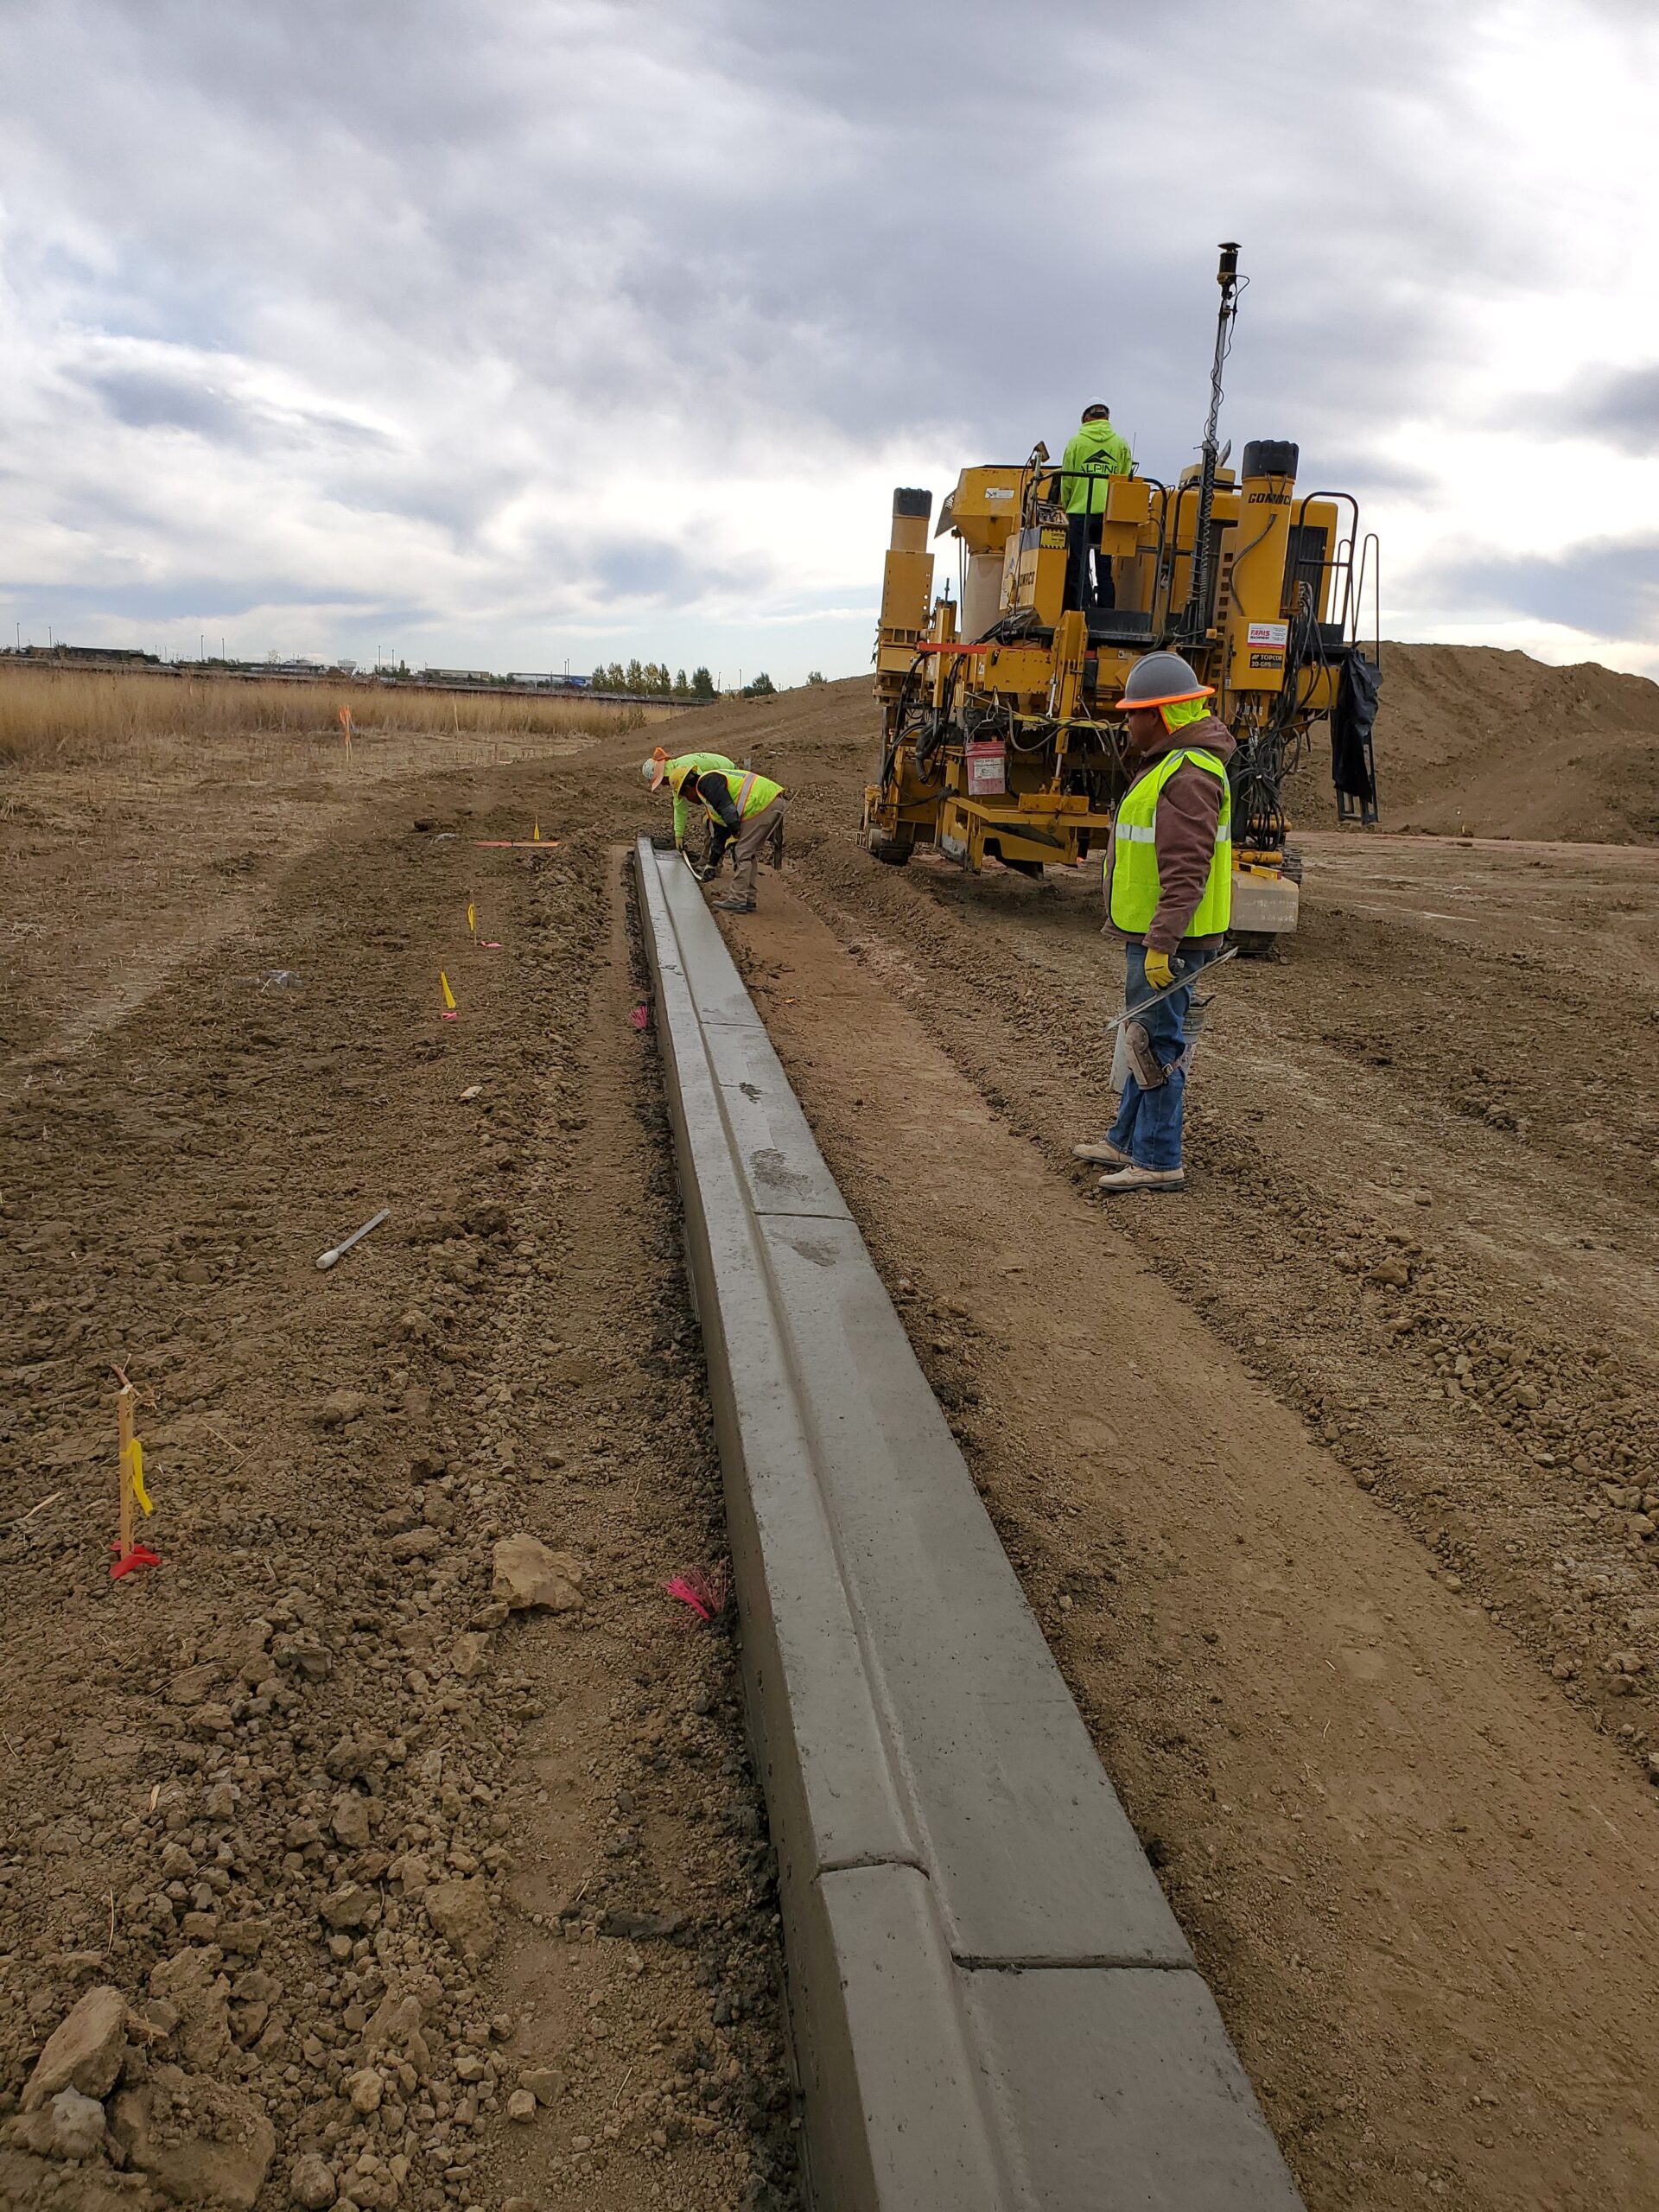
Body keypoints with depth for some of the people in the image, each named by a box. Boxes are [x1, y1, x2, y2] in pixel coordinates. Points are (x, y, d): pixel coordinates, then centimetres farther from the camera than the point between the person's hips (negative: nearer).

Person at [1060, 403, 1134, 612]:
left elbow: (1066, 480, 2)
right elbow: (1126, 479, 7)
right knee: (1105, 572, 6)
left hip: (1080, 511, -2)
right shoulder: (1121, 444, 7)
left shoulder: (1076, 442, 1)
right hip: (1110, 514, 2)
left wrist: (1066, 508, 14)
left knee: (1079, 570, 1)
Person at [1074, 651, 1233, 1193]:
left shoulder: (1188, 776, -19)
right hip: (1153, 934, 11)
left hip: (1168, 941, -11)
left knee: (1158, 1046, -4)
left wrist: (1161, 944, -28)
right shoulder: (1168, 764, 16)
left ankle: (1158, 1162, 4)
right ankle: (1127, 1141, 30)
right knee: (1145, 1040, 18)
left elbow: (1187, 871, -26)